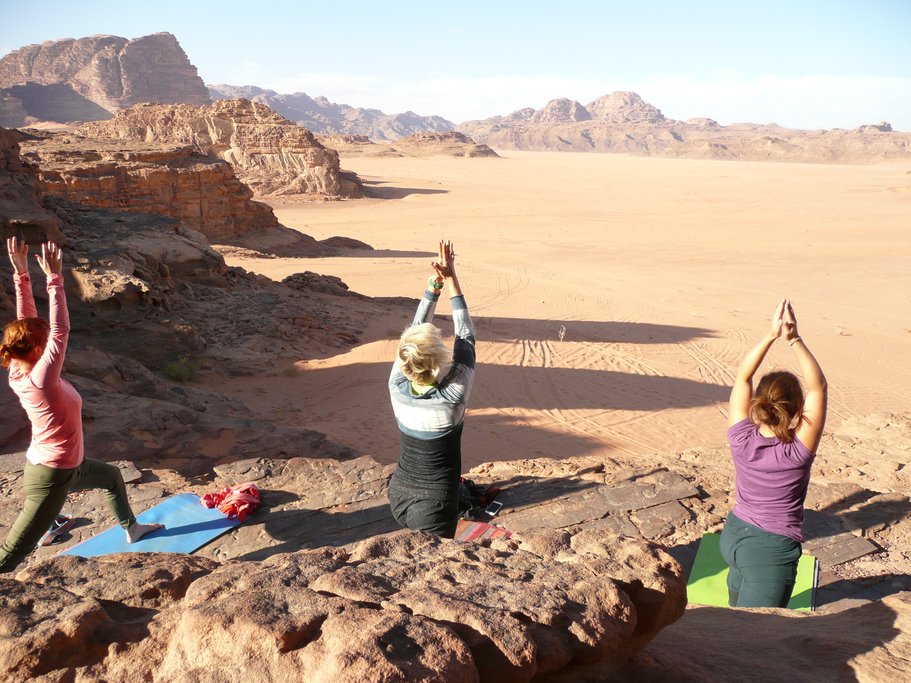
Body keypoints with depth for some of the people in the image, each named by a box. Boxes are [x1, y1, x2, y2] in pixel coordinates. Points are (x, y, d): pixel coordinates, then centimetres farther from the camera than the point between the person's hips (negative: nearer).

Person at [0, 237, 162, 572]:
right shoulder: (41, 379, -29)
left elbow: (27, 323, -5)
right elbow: (61, 330, -32)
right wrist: (53, 279, -31)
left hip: (64, 465, 10)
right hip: (51, 476, -10)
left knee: (111, 476, 31)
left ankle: (131, 529, 50)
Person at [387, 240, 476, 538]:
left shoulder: (397, 387, -15)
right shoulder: (453, 395, -24)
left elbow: (415, 328, -4)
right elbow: (466, 337, -13)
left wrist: (436, 282, -6)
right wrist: (451, 280, -9)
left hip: (399, 496, 5)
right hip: (435, 505, -5)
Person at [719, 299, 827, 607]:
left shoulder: (741, 440, -13)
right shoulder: (798, 451, -22)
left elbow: (742, 377, -7)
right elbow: (818, 387, -18)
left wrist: (771, 335, -14)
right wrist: (794, 339, -25)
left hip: (733, 535, 5)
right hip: (772, 550, -5)